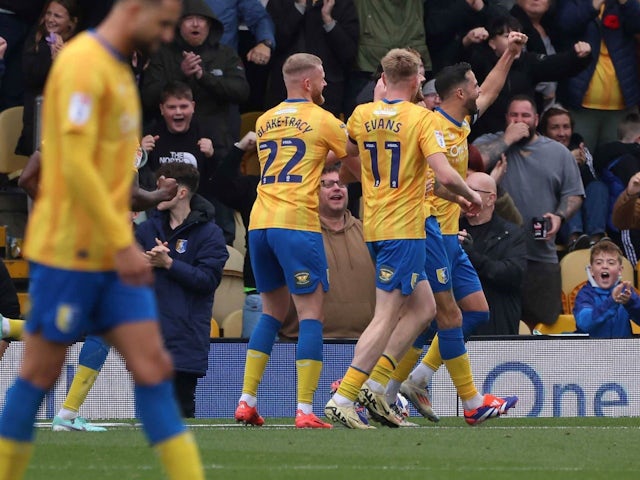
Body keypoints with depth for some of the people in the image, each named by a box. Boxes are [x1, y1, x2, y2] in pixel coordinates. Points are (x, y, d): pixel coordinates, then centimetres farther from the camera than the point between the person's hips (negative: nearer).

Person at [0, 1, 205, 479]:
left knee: (154, 367, 0)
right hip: (68, 254, -8)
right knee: (42, 372, 2)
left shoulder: (117, 68, 14)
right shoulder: (82, 63, -15)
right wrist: (123, 243, -22)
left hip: (112, 256, 8)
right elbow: (75, 167, -22)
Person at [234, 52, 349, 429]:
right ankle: (305, 410, -13)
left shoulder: (265, 121, 17)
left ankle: (247, 402, 12)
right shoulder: (323, 120, -1)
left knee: (272, 313, 17)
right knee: (311, 316, -4)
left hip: (260, 224, 6)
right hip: (298, 224, -6)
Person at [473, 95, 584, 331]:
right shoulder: (491, 143, 8)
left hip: (542, 256, 2)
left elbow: (573, 194, 14)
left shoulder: (559, 152, 13)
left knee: (544, 320, 2)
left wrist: (559, 216, -6)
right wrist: (507, 139, -8)